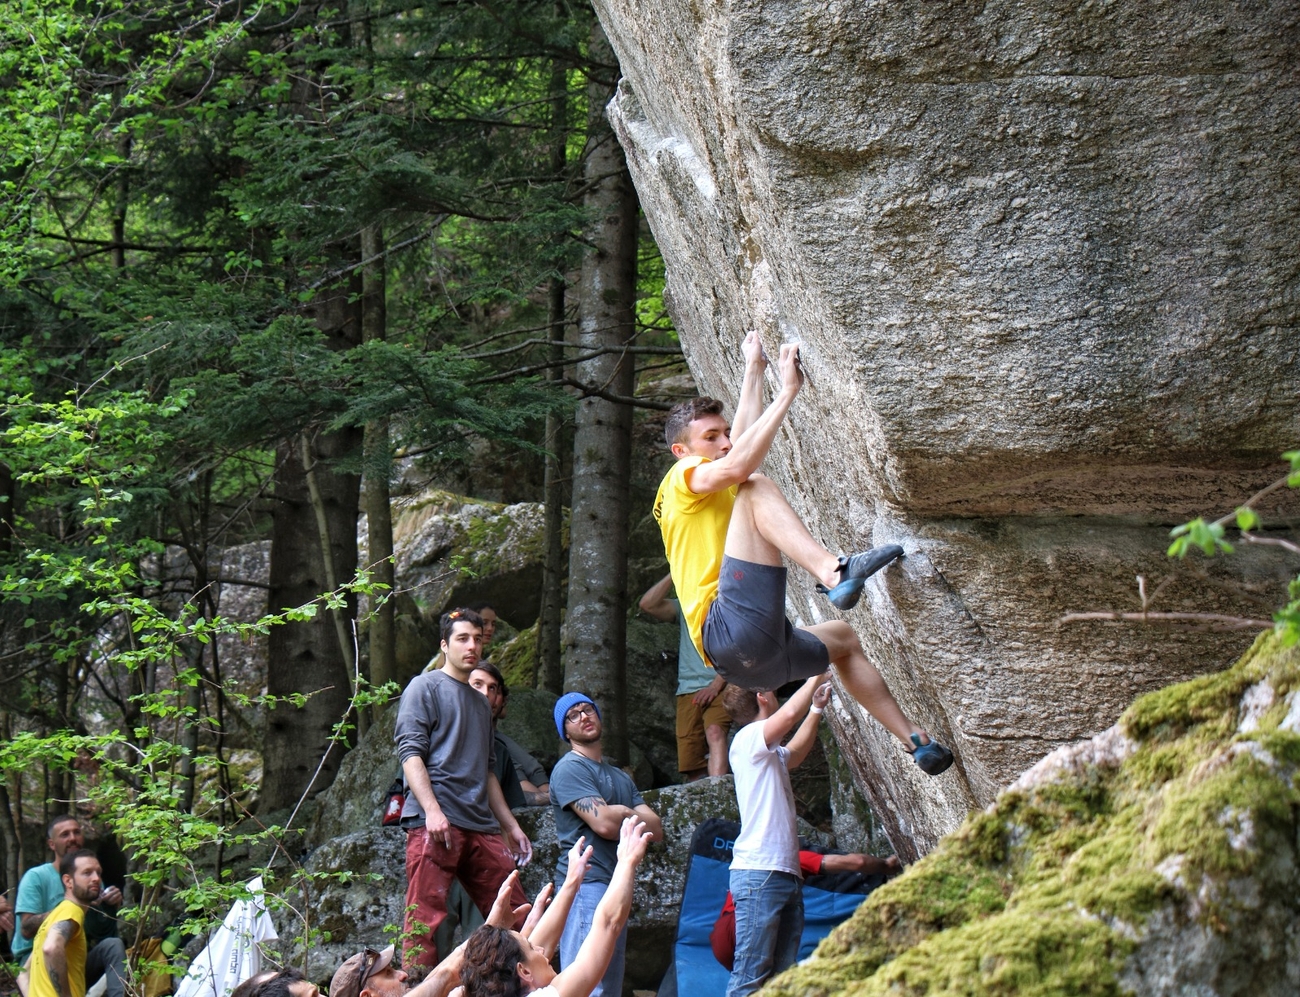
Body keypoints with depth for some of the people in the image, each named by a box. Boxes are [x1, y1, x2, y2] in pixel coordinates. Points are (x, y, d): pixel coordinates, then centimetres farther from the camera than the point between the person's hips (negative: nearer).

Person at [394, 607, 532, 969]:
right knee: (425, 918, -11)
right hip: (435, 822, -7)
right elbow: (410, 752, -7)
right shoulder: (425, 687, 5)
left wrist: (512, 826, 23)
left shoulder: (479, 702, 27)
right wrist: (432, 810, -19)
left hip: (481, 826, 7)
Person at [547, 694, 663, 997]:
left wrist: (621, 814, -3)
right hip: (586, 883, -9)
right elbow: (604, 824, -16)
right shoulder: (570, 768, -3)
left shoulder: (621, 777, 24)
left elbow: (656, 828, 12)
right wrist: (631, 815, 4)